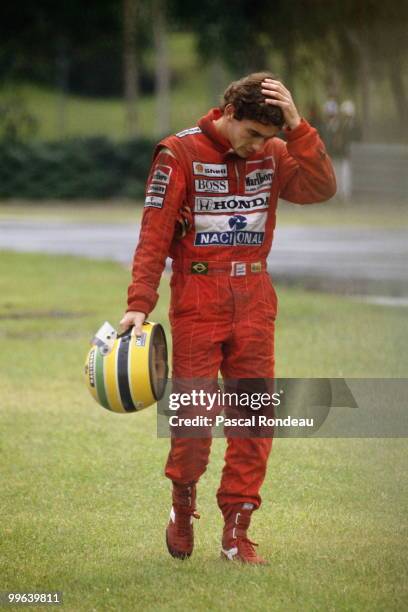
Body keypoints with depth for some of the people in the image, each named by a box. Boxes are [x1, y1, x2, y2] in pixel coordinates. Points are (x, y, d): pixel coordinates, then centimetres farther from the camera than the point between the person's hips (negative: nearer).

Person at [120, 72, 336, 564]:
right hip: (197, 300, -3)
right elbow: (155, 231, -7)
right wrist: (139, 304, -15)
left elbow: (320, 188, -9)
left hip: (253, 302, 4)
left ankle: (236, 531, 5)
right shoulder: (181, 153, -5)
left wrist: (297, 127, -16)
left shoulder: (272, 154, 6)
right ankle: (183, 505, 20)